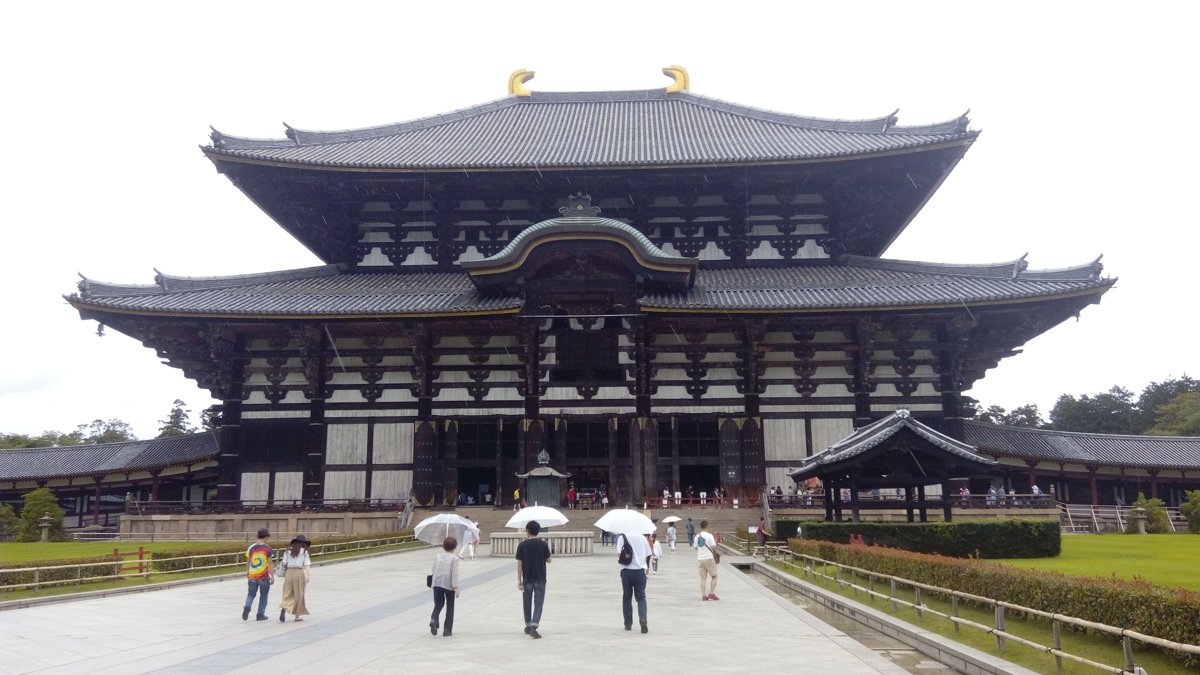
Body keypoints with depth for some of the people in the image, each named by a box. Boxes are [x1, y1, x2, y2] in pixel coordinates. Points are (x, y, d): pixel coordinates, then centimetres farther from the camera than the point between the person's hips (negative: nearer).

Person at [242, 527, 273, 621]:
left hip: (252, 576, 3)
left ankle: (247, 607, -11)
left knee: (251, 594, 15)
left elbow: (248, 562, 8)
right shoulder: (268, 549, -9)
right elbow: (270, 564, -9)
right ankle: (260, 614, 13)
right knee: (263, 596, 12)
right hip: (264, 576, -3)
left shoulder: (251, 547, 1)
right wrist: (272, 576, -3)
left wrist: (247, 572, 23)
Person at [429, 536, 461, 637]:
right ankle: (448, 630, 10)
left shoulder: (437, 556, 6)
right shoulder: (454, 558, -6)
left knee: (438, 605, 13)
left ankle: (433, 619, -18)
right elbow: (455, 573, -12)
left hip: (437, 584, 3)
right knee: (450, 608, 10)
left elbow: (434, 570, 12)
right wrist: (456, 587, -12)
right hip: (449, 585, -3)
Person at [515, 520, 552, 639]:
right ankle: (534, 627, -15)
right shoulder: (543, 544, -6)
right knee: (538, 604, 0)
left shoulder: (522, 545, -6)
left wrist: (519, 580, 0)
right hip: (540, 580, -1)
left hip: (527, 580, 1)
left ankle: (528, 626, 29)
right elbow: (548, 560, 2)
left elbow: (519, 563, -5)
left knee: (527, 603, 17)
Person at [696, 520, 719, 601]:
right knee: (714, 576, 9)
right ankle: (711, 593, 1)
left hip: (700, 559, 5)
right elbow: (713, 547, -12)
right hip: (708, 558, -5)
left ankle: (704, 595, 4)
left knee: (703, 578, 7)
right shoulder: (709, 535, -11)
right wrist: (715, 542, 7)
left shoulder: (697, 536, 6)